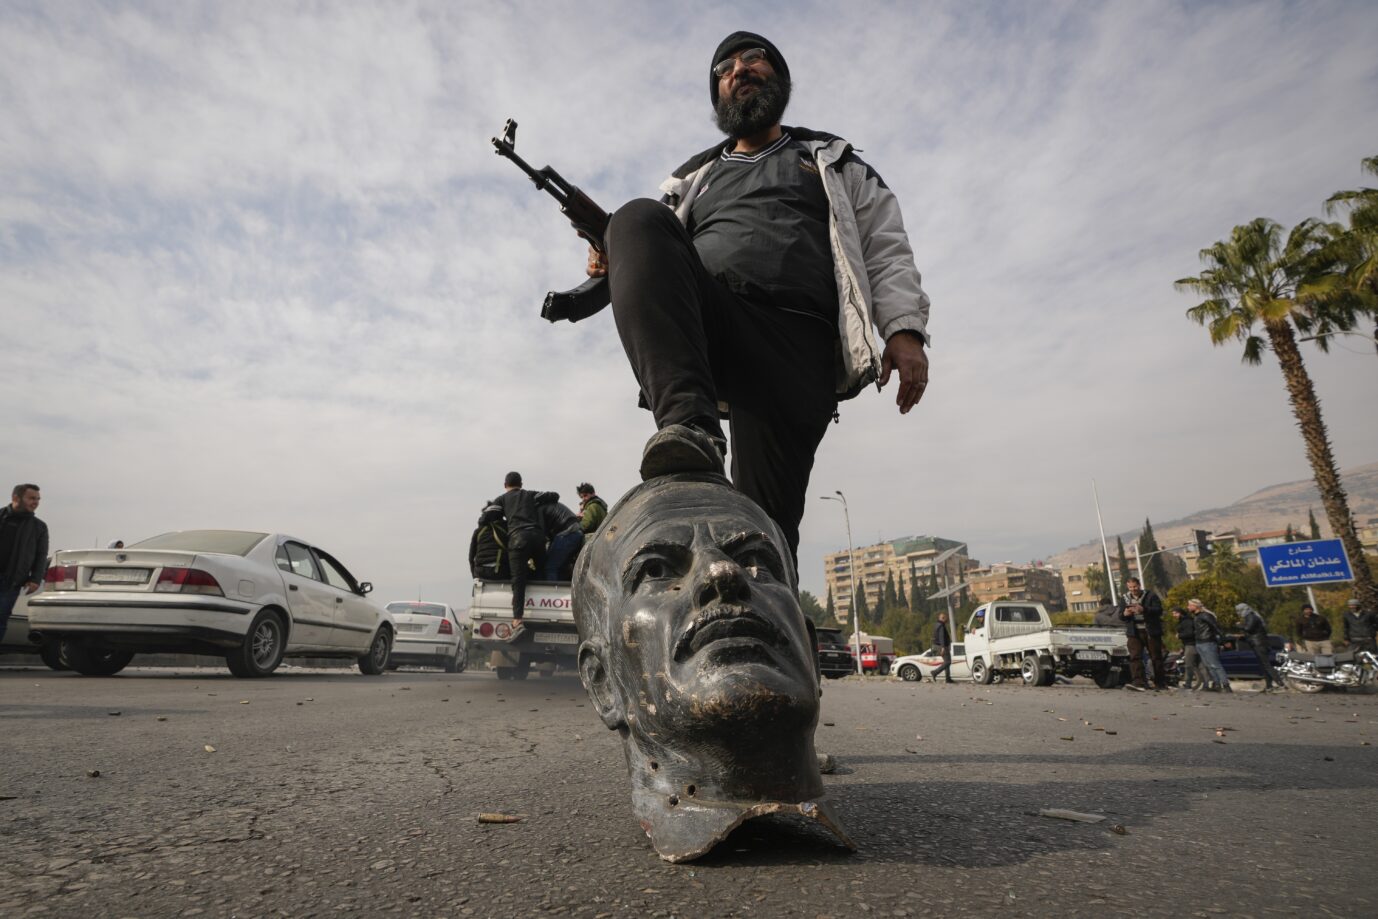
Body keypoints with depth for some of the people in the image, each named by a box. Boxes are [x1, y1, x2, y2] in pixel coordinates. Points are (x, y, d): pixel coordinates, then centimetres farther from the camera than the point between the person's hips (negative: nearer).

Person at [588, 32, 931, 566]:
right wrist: (615, 264, 3)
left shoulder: (834, 163, 29)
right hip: (707, 328, 2)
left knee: (767, 516, -13)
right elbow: (659, 254, 28)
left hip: (798, 343, -1)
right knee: (638, 218, -28)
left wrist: (905, 329, -1)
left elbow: (886, 250, 18)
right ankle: (689, 427, -44)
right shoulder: (693, 178, 34)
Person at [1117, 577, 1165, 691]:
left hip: (1151, 631, -2)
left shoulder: (1150, 596, 0)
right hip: (1134, 632, 2)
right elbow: (1121, 617, 12)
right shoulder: (1124, 599, 11)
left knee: (1156, 657, 7)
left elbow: (1159, 610, -11)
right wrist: (1125, 614, -11)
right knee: (1135, 657, -11)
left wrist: (1144, 609, -25)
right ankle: (1138, 682, -18)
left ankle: (1160, 683, 19)